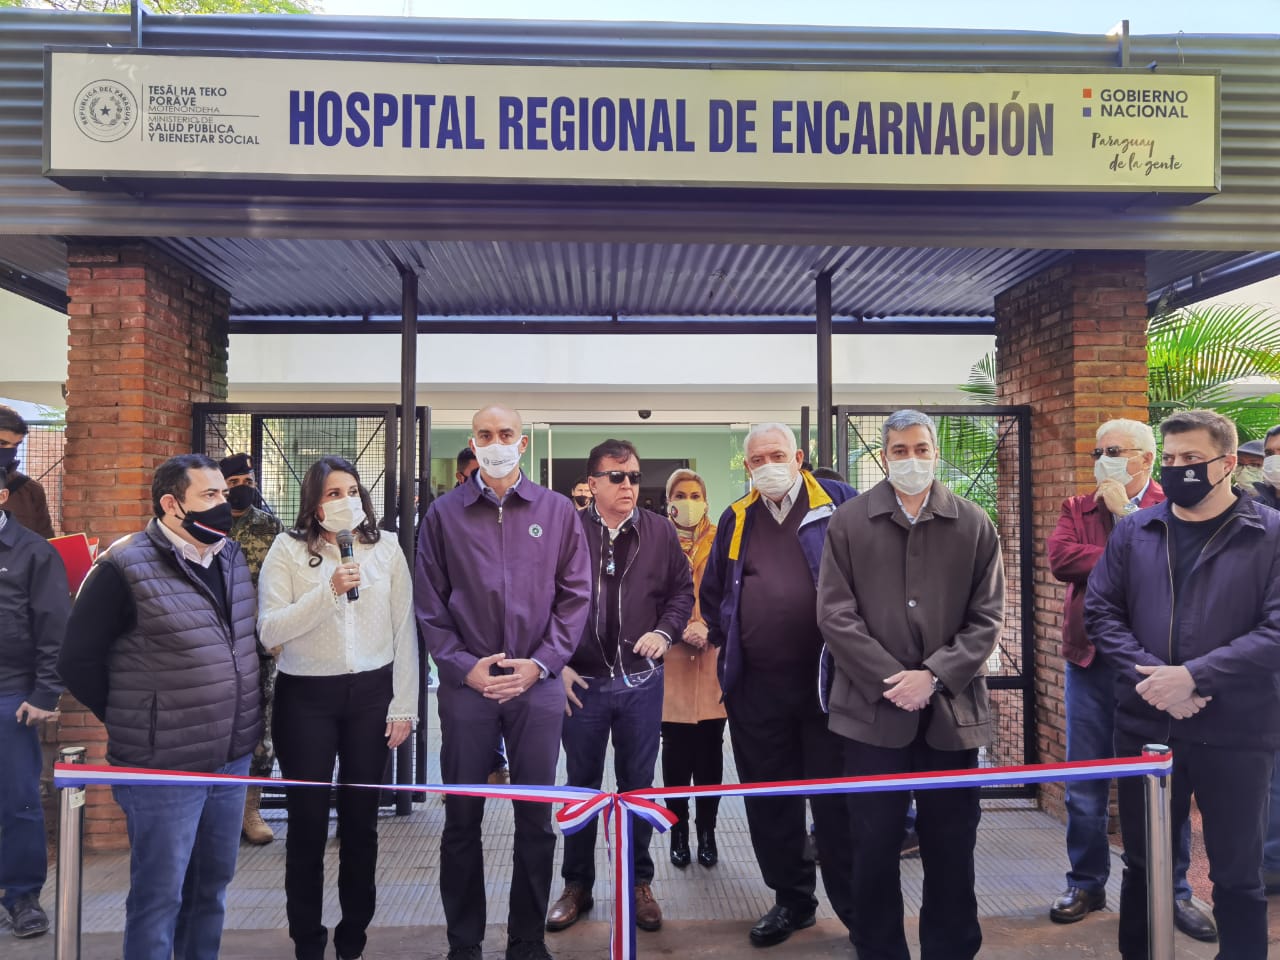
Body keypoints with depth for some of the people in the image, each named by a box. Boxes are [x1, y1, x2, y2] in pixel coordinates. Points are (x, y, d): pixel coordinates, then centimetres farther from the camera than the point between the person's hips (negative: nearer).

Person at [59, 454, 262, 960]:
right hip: (163, 766, -6)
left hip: (234, 757, 6)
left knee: (213, 883, 19)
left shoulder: (231, 556, 7)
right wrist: (131, 723, -3)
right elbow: (77, 660, -8)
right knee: (159, 894, 7)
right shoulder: (125, 567, -13)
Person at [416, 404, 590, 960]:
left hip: (538, 684, 0)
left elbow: (575, 596, 3)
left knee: (536, 820, 9)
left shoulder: (558, 511, 4)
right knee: (462, 820, 9)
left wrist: (540, 664, -7)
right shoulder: (444, 513, 4)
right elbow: (430, 604, 3)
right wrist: (464, 666, -7)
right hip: (466, 684, 0)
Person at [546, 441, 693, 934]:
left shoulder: (660, 532, 0)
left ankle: (640, 883, 27)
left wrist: (664, 632, -6)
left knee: (639, 784, 12)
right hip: (581, 682, -1)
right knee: (581, 785, 12)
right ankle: (576, 886, 27)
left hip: (641, 681, 1)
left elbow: (682, 590, 9)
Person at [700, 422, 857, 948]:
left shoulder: (836, 503, 0)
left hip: (826, 679, -4)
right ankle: (791, 898, 30)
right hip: (756, 687, 4)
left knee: (836, 800, 4)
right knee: (768, 801, 12)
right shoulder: (735, 520, 12)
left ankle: (856, 905, 20)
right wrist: (726, 643, 12)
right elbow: (711, 592, 22)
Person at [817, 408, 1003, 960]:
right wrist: (891, 680, -11)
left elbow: (986, 618, 2)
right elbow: (835, 614, -3)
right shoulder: (848, 522, 2)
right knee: (875, 843, 8)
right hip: (872, 707, -1)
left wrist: (933, 676, -10)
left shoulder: (974, 525, 5)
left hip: (951, 709, 1)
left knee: (951, 845, 12)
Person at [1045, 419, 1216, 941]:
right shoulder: (1077, 509, 8)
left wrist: (1126, 510, -13)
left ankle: (1172, 892, 24)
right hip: (1092, 661, 2)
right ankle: (1087, 883, 24)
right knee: (1085, 784, 9)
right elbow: (1060, 557, -10)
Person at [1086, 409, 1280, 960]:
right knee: (1142, 863, 16)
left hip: (1235, 731, -3)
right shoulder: (1133, 532, 5)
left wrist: (1194, 675, -20)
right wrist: (1149, 676, -13)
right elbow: (1101, 611, 1)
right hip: (1143, 725, 3)